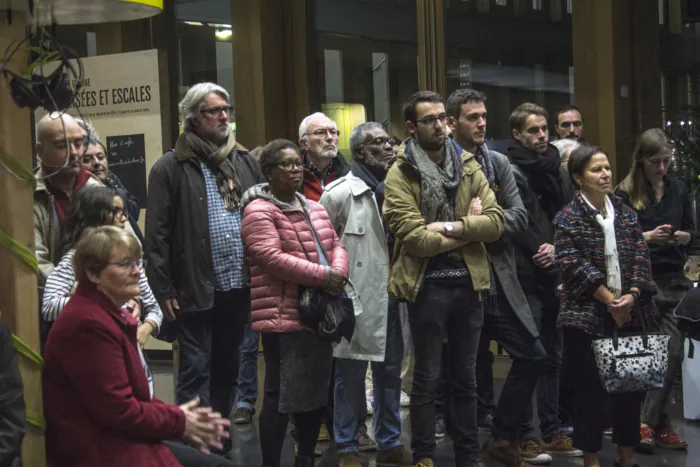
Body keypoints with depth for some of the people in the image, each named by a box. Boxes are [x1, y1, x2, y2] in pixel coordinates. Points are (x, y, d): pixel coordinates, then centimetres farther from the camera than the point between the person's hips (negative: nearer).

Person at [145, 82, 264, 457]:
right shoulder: (171, 168, -5)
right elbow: (157, 235, -7)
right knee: (196, 370, -1)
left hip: (240, 286, 5)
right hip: (195, 288, -5)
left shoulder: (245, 162, 11)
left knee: (227, 368, 15)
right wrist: (163, 289, -11)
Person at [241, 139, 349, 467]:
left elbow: (335, 245, 14)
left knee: (316, 392, 15)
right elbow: (272, 258, -20)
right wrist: (323, 276, -21)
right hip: (284, 317, -8)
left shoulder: (314, 209, 17)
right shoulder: (259, 211, -10)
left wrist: (339, 272, -10)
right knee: (282, 395, -6)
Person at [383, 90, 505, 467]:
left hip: (468, 283, 4)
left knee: (464, 378, 13)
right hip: (428, 286, -4)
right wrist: (469, 228, -9)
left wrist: (450, 227, -16)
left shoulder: (469, 166, 7)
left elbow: (496, 222, -4)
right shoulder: (400, 175, -7)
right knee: (428, 378, 4)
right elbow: (416, 239, -18)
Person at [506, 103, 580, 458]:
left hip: (555, 275, 7)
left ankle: (552, 432, 19)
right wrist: (544, 252, -11)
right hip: (527, 277, -7)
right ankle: (525, 436, 2)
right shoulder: (512, 172, -6)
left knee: (552, 357, 11)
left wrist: (557, 248, -3)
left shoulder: (556, 169, 15)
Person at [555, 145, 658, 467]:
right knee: (591, 386, -1)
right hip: (588, 315, -5)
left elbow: (640, 256, 5)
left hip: (629, 312, 5)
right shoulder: (568, 219, -4)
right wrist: (610, 300, -16)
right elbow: (575, 266, -12)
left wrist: (632, 295, -10)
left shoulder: (624, 212, 11)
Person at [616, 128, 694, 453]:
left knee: (674, 352, -3)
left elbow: (691, 231, 16)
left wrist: (682, 237, -6)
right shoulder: (625, 194, -3)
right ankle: (656, 423, 0)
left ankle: (649, 422, 3)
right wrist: (647, 236, -18)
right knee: (667, 351, -8)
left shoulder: (678, 189, 10)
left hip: (675, 279, 4)